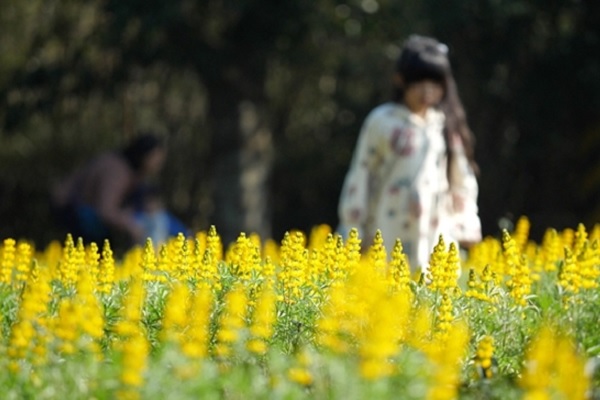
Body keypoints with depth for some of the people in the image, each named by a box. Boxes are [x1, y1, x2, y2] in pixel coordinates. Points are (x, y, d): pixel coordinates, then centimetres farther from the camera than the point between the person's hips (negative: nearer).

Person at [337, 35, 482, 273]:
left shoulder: (446, 125, 12)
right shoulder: (382, 122, -1)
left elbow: (461, 179, 20)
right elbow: (361, 175, 1)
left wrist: (467, 224, 14)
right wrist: (352, 230, 0)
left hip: (438, 233, 4)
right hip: (393, 233, -4)